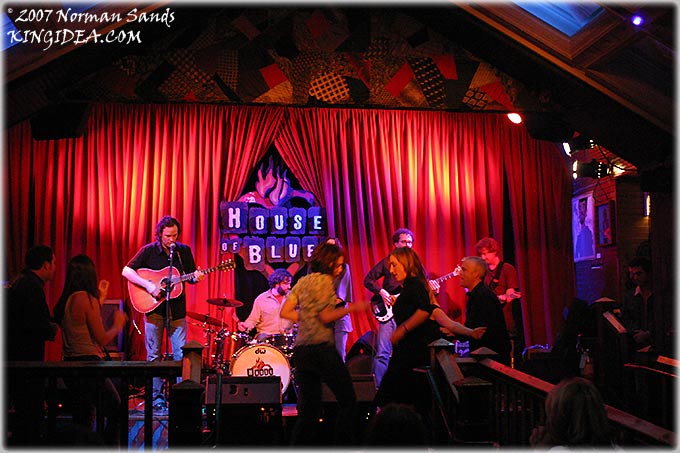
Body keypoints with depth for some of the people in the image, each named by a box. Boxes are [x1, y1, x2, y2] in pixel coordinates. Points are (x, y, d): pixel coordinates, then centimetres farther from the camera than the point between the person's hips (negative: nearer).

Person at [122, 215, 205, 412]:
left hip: (177, 310, 2)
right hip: (154, 308, -2)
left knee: (181, 354, 1)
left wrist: (196, 278, -14)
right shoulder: (149, 251, -4)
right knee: (154, 355, 4)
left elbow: (191, 277, 11)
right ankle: (157, 398, 12)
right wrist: (149, 285, -19)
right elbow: (126, 271, -8)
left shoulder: (184, 251, 5)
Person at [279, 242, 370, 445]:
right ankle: (344, 444, 1)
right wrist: (351, 308, -3)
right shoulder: (325, 280, -6)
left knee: (308, 409, 12)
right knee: (348, 400, 2)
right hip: (321, 348, -8)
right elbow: (326, 316, -13)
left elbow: (285, 312, 14)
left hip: (300, 350, 8)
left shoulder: (302, 281, 17)